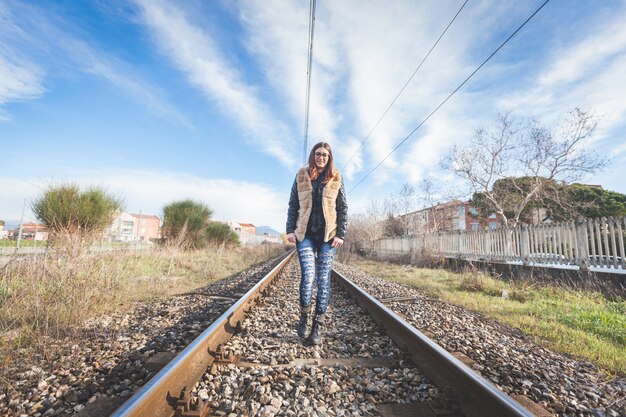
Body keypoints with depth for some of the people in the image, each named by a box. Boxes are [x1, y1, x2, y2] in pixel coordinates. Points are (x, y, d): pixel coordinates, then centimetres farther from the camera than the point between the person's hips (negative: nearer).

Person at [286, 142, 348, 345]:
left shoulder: (336, 178, 5)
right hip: (305, 233, 0)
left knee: (323, 279, 0)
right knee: (308, 275, -11)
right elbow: (293, 205, 8)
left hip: (328, 234, 0)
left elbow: (343, 208, 4)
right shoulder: (301, 176, 7)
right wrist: (290, 229, 0)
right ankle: (304, 315, 15)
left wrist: (341, 234, -4)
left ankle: (318, 326, 13)